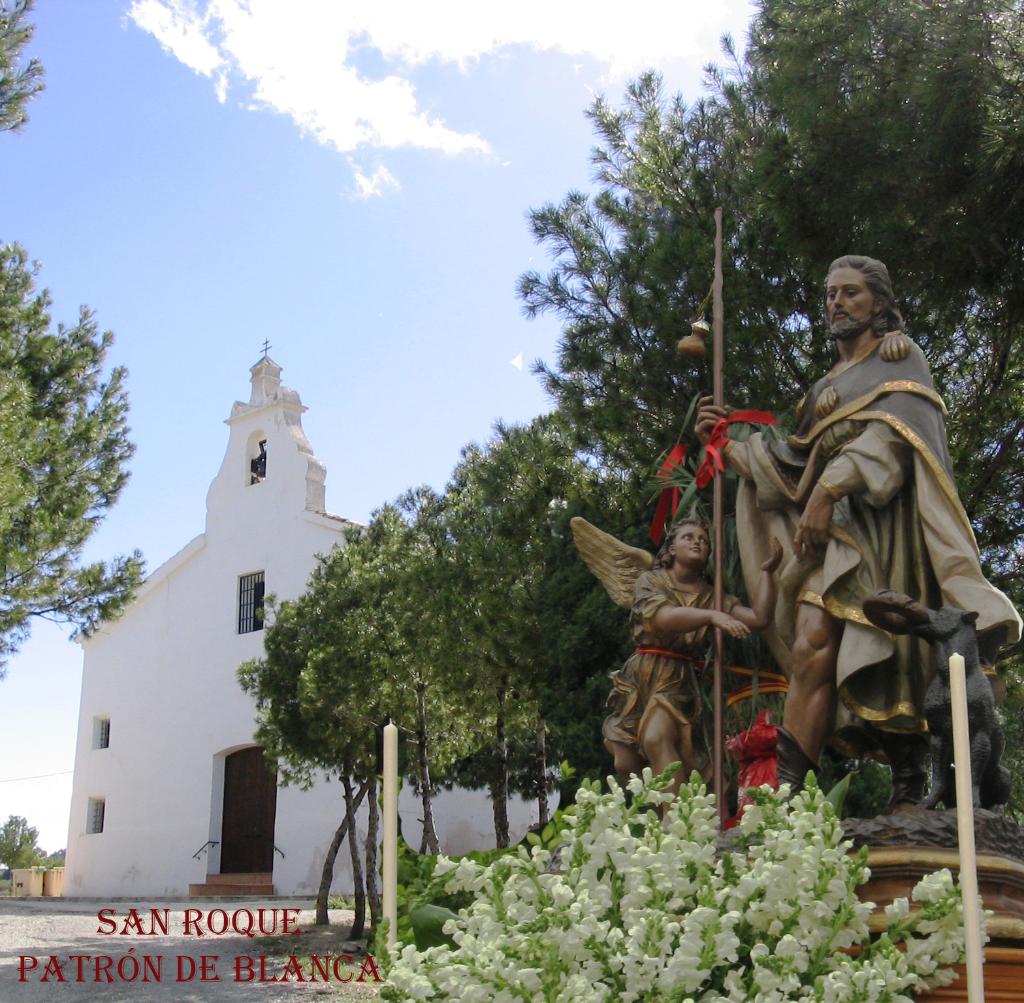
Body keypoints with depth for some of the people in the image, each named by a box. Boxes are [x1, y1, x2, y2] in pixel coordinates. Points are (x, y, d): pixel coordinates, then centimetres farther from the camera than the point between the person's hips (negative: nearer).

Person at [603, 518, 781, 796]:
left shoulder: (712, 596, 10)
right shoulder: (650, 581, 5)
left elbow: (759, 618, -3)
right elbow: (664, 618, -17)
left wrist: (766, 570, 0)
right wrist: (712, 616, -30)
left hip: (678, 682, -2)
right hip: (637, 678, 2)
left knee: (655, 739, -31)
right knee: (626, 765, -6)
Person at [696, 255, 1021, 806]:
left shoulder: (898, 356, 13)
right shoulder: (826, 386, 31)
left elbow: (893, 434, -6)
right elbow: (798, 464, 20)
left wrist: (827, 491, -18)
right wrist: (727, 446, 8)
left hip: (881, 522, -5)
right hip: (834, 529, 5)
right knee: (813, 649, -13)